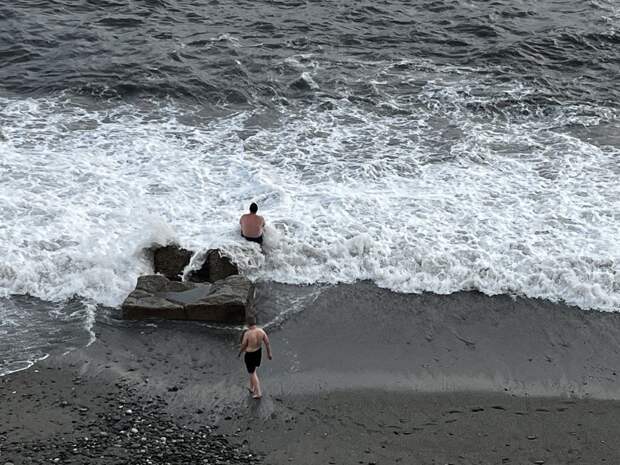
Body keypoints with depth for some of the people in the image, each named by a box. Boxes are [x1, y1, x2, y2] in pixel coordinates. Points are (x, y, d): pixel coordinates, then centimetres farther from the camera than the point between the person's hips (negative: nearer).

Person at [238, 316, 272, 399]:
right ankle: (251, 388, 44)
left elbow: (243, 345, -14)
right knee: (253, 370, 28)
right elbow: (267, 343, -5)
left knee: (252, 373, 11)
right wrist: (269, 353, 9)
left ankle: (258, 393, 16)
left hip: (250, 354, -6)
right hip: (259, 352, 6)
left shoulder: (247, 333, -28)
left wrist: (240, 352, 7)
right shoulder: (261, 331, -13)